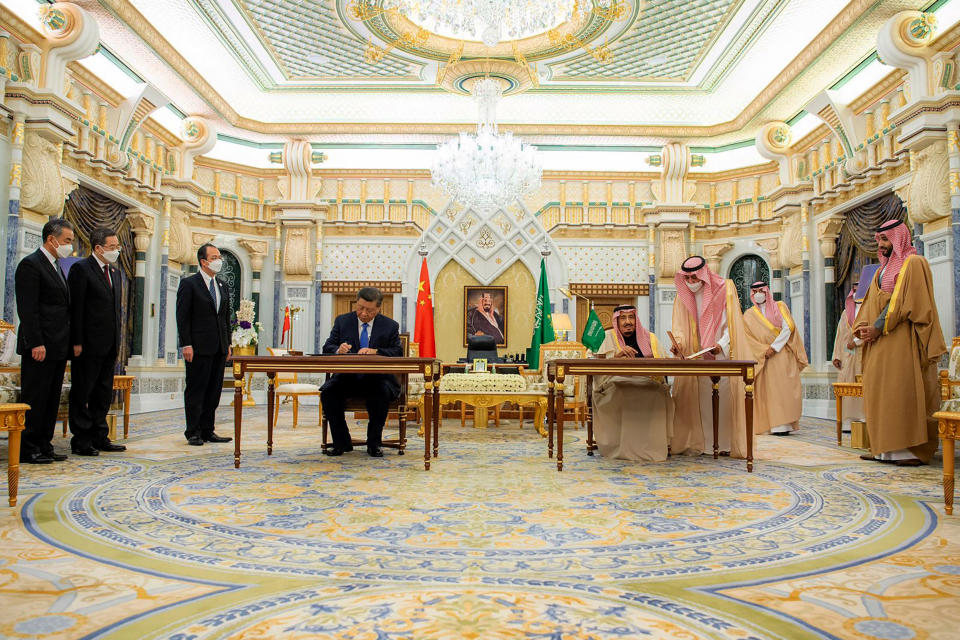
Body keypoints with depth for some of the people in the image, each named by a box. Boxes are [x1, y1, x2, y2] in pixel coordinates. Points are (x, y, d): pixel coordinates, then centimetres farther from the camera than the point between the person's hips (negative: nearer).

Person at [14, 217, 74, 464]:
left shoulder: (56, 266, 19)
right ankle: (27, 450, 6)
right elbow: (27, 309, -16)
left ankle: (43, 446, 18)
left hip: (57, 348, 9)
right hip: (40, 347, -9)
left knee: (51, 399, 11)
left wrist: (67, 344, 15)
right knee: (34, 399, -2)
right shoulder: (30, 264, -9)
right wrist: (36, 344, -20)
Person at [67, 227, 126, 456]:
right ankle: (81, 440, 8)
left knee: (104, 392, 12)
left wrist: (117, 342, 14)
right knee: (82, 392, 1)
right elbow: (75, 308, -12)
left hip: (109, 346, 8)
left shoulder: (114, 273, 16)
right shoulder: (81, 269, -7)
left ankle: (99, 437, 21)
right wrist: (77, 342, -16)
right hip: (89, 344, -8)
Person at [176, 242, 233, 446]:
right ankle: (193, 432, 8)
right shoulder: (189, 284, -4)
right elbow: (182, 317, -8)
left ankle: (207, 431, 16)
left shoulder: (223, 286, 16)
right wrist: (186, 345, -14)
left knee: (214, 391, 9)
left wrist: (228, 343, 12)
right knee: (195, 391, 1)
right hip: (199, 347, -6)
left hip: (219, 348, 6)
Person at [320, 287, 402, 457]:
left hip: (376, 379, -2)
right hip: (347, 377, 2)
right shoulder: (342, 321, 9)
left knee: (382, 393, -34)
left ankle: (374, 443, -13)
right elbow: (327, 347, 5)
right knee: (327, 392, -26)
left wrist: (375, 351, -22)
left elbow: (398, 353, -4)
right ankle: (342, 443, -9)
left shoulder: (390, 326, 5)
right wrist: (338, 350, -20)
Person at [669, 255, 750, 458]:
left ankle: (727, 444, 0)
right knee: (699, 396, 0)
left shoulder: (724, 290, -5)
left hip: (723, 353, -3)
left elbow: (732, 324, -8)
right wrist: (678, 343, -20)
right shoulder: (683, 296, 5)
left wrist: (721, 345, -23)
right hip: (697, 355, 3)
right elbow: (679, 327, 0)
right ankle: (697, 442, 2)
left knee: (724, 394, -5)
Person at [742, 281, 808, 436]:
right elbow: (750, 337, 3)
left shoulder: (780, 307, 9)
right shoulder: (749, 314, 11)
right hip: (764, 358, 0)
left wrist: (774, 347, -13)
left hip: (783, 354, 0)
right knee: (770, 389, -7)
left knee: (785, 388, -6)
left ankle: (786, 423, -5)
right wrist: (764, 350, -11)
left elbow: (788, 328, -3)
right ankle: (777, 425, -9)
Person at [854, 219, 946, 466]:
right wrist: (863, 327, -2)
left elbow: (904, 301, -14)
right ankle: (884, 448, 8)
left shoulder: (914, 263, -3)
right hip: (879, 343, 8)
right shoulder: (882, 270, 22)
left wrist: (878, 327, -17)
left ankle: (914, 450, -4)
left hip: (902, 340, -8)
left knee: (904, 392, -8)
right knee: (880, 393, 5)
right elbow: (871, 303, 15)